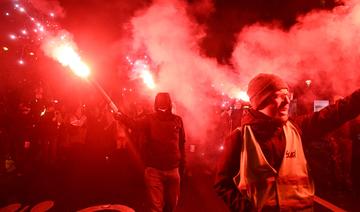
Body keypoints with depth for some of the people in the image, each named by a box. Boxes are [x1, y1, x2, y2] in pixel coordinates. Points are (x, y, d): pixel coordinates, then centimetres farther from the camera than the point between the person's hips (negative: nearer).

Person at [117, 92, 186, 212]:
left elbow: (181, 143, 7)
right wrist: (120, 116, -40)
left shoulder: (177, 120, 3)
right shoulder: (149, 119, -2)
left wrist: (182, 164, 7)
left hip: (173, 169, 3)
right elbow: (135, 125, -22)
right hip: (153, 169, -2)